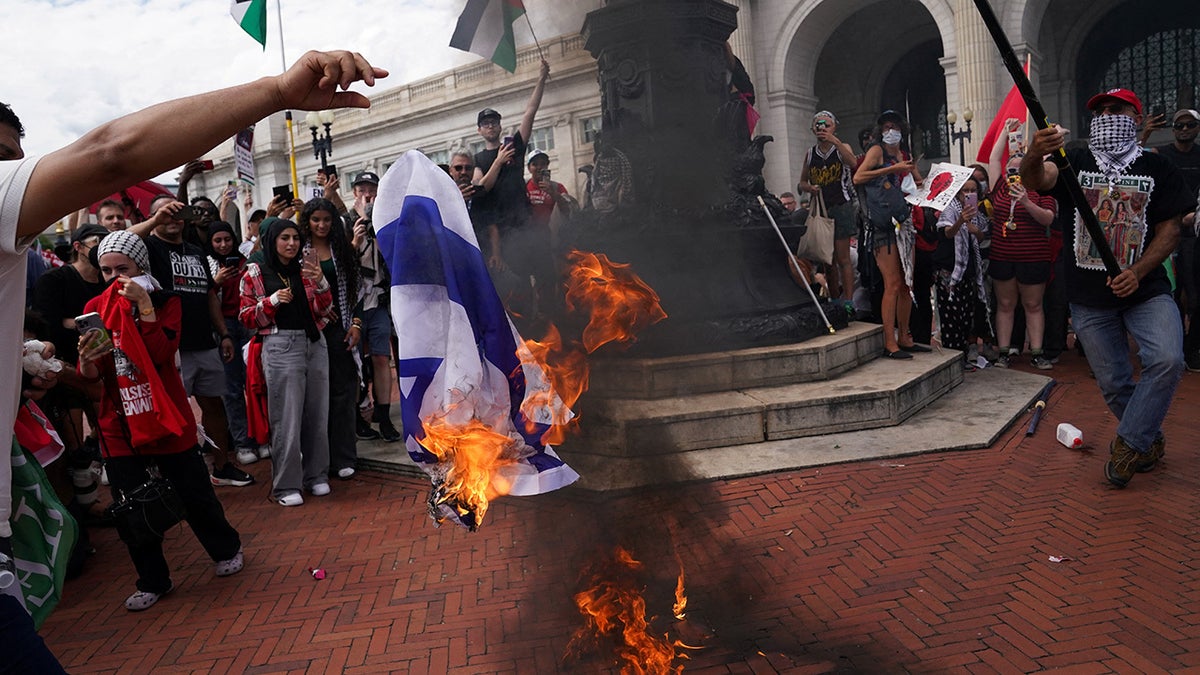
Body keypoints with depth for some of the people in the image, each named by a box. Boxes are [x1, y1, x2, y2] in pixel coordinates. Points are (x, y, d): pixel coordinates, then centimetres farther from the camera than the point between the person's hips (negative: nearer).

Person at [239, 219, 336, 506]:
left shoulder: (305, 269, 11)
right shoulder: (255, 273, 3)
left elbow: (323, 311, 6)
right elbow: (246, 317, 2)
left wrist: (320, 283, -11)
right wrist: (273, 300, -12)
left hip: (315, 344, 4)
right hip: (281, 347, -4)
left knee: (317, 414, 8)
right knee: (287, 419, -4)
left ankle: (316, 476, 21)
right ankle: (286, 485, 7)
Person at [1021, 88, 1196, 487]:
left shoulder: (1156, 168, 4)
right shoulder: (1075, 163, 4)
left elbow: (1169, 229, 2)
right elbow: (1034, 180, -18)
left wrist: (1137, 273, -15)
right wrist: (1034, 155, -43)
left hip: (1145, 289, 0)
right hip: (1089, 296, 1)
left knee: (1167, 360, -23)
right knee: (1113, 383, 8)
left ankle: (1127, 443, -6)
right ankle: (1150, 442, 33)